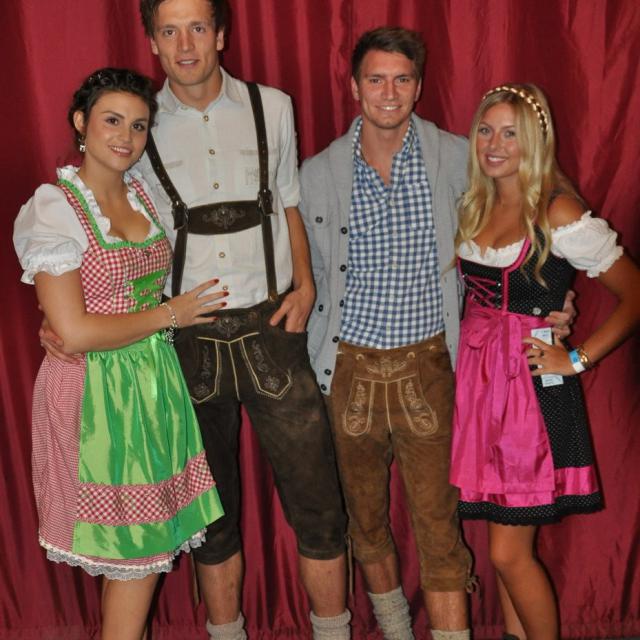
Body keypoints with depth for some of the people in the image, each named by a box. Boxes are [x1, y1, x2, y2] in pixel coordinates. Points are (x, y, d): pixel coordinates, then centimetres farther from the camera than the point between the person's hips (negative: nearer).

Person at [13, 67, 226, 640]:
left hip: (155, 382, 6)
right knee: (137, 553, 4)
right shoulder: (53, 210, -12)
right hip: (97, 393, -6)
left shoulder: (144, 190, 8)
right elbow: (74, 333, -18)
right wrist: (171, 314, -11)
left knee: (143, 548, 12)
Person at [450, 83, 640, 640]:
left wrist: (577, 360, -13)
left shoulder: (558, 213, -12)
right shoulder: (476, 207, 8)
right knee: (505, 545, 15)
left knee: (509, 552, 0)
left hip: (532, 385, -6)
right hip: (478, 380, 6)